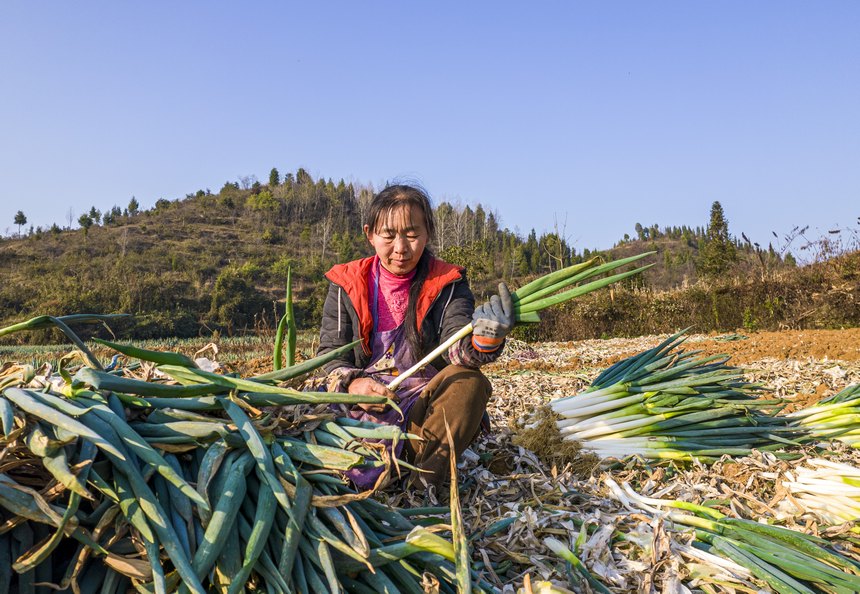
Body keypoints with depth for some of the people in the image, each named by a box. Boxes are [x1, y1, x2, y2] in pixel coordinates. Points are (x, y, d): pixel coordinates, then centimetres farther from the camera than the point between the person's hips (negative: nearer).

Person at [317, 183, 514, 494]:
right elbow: (331, 351, 2)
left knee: (470, 382, -31)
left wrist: (483, 342, -41)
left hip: (424, 403, 0)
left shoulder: (447, 283, 1)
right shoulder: (347, 284, 4)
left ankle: (423, 482, -33)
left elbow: (456, 343, -15)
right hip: (361, 401, 1)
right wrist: (351, 384, -22)